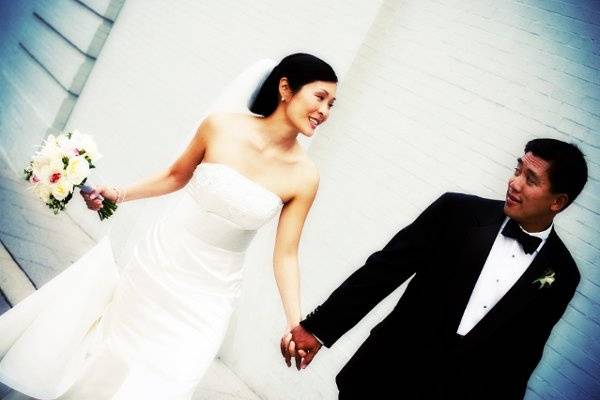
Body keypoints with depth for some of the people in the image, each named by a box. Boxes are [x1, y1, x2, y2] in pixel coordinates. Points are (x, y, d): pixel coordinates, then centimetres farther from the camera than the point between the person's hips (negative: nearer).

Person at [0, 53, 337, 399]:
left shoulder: (304, 176, -14)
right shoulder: (220, 127, -14)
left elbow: (286, 254, -7)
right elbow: (177, 176, 4)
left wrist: (295, 326, -11)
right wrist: (120, 195, 2)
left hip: (206, 298, 0)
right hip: (158, 264, 1)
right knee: (107, 351, 20)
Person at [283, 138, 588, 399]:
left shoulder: (561, 275, -2)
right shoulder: (456, 211, -8)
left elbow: (522, 353, 4)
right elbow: (384, 269, -10)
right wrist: (317, 328, -13)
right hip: (387, 371, 0)